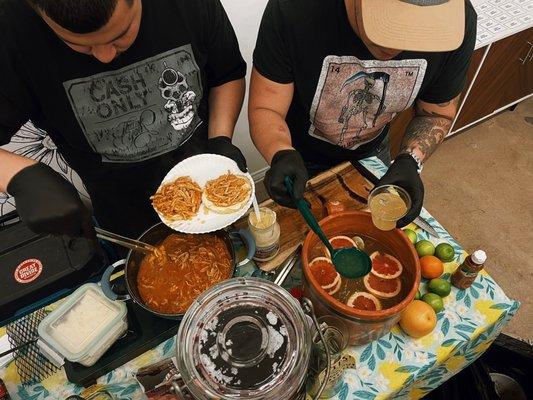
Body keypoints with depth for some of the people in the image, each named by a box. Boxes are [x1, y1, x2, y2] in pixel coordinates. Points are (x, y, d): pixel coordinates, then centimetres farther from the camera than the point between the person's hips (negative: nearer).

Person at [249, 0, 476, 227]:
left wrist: (409, 161, -29)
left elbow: (437, 113, -11)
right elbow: (264, 109, -28)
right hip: (302, 156, -2)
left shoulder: (459, 23, -27)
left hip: (373, 151, 3)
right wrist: (282, 155, -49)